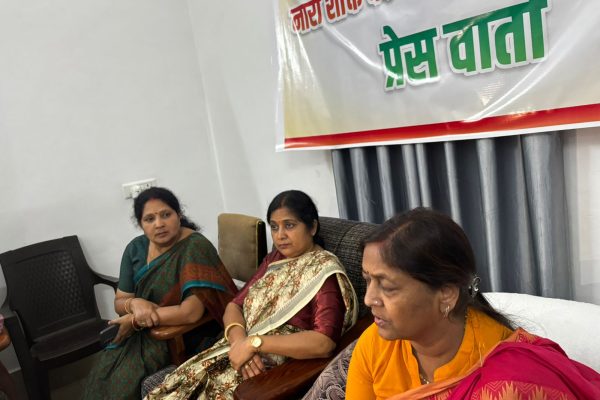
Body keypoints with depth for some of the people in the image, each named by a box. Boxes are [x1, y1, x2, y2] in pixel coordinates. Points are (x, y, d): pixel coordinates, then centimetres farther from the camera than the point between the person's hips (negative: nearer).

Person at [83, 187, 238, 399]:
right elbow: (120, 302, 6)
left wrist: (134, 322, -19)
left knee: (125, 380, -19)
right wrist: (135, 304, -19)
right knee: (102, 373, -13)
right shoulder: (135, 248, -1)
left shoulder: (195, 247, -22)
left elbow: (191, 312, -29)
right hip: (143, 334, 6)